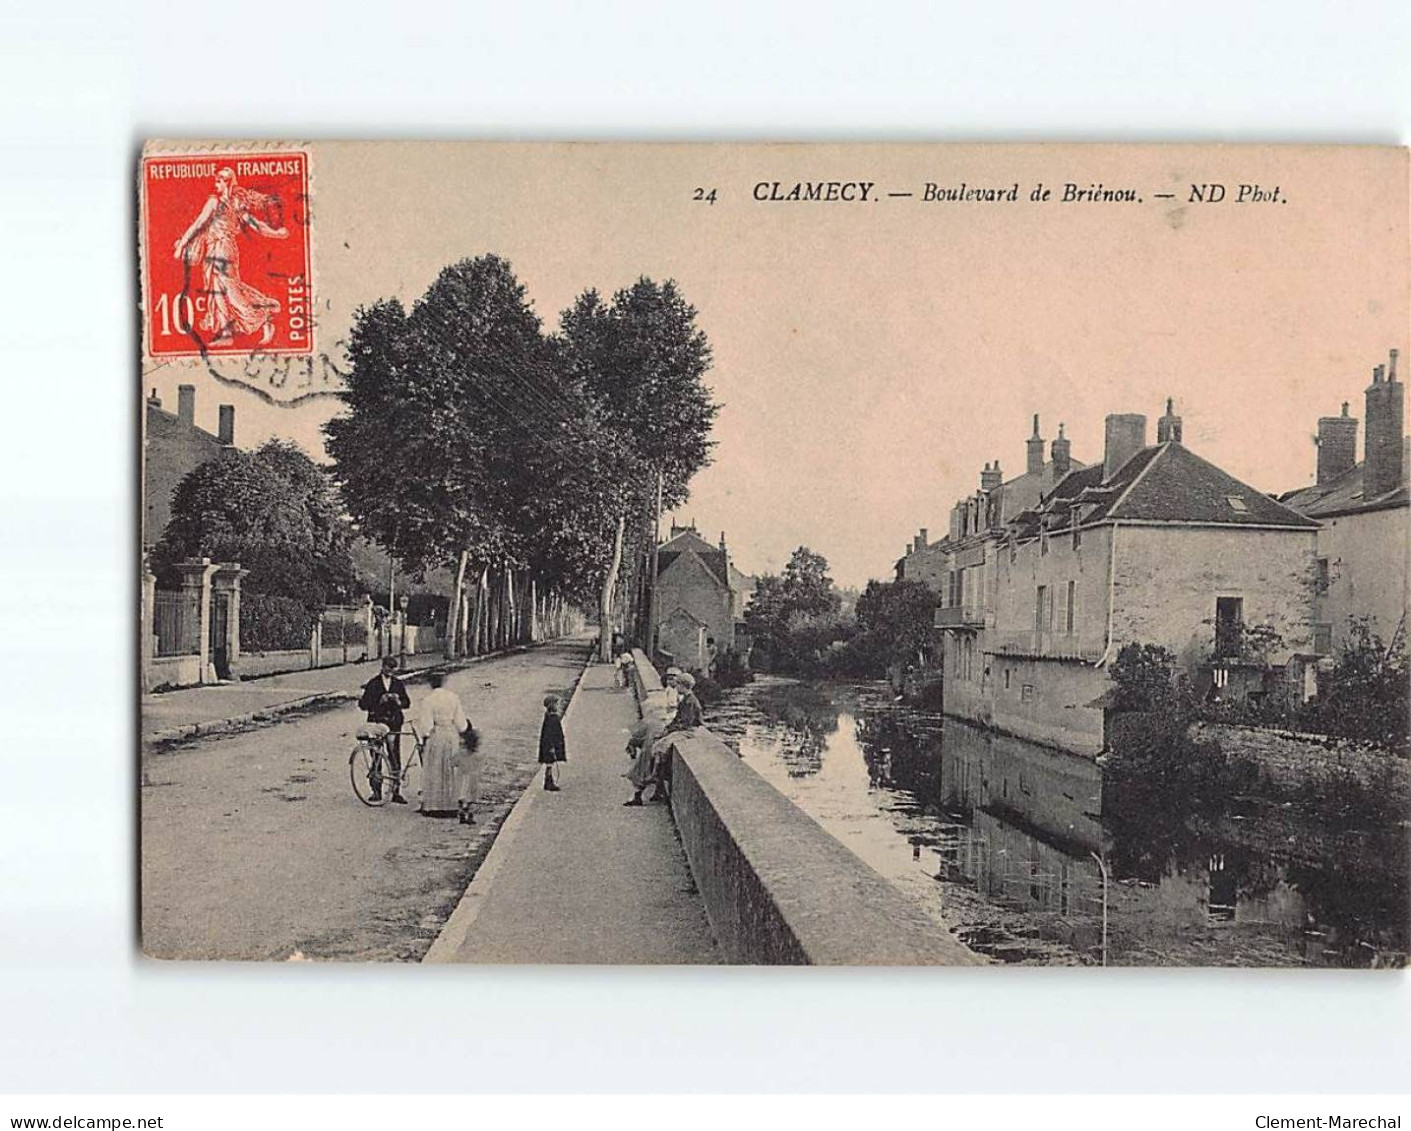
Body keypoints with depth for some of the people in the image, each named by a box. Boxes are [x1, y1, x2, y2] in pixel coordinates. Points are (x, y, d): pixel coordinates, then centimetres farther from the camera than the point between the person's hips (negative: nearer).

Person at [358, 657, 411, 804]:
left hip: (394, 724, 3)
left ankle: (396, 792, 8)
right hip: (376, 723, -3)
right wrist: (379, 701, -18)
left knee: (395, 758, 1)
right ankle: (376, 791, 11)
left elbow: (407, 702, 8)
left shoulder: (398, 684, 11)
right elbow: (363, 704, -6)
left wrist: (398, 701, -13)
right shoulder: (373, 684, 0)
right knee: (376, 758, -1)